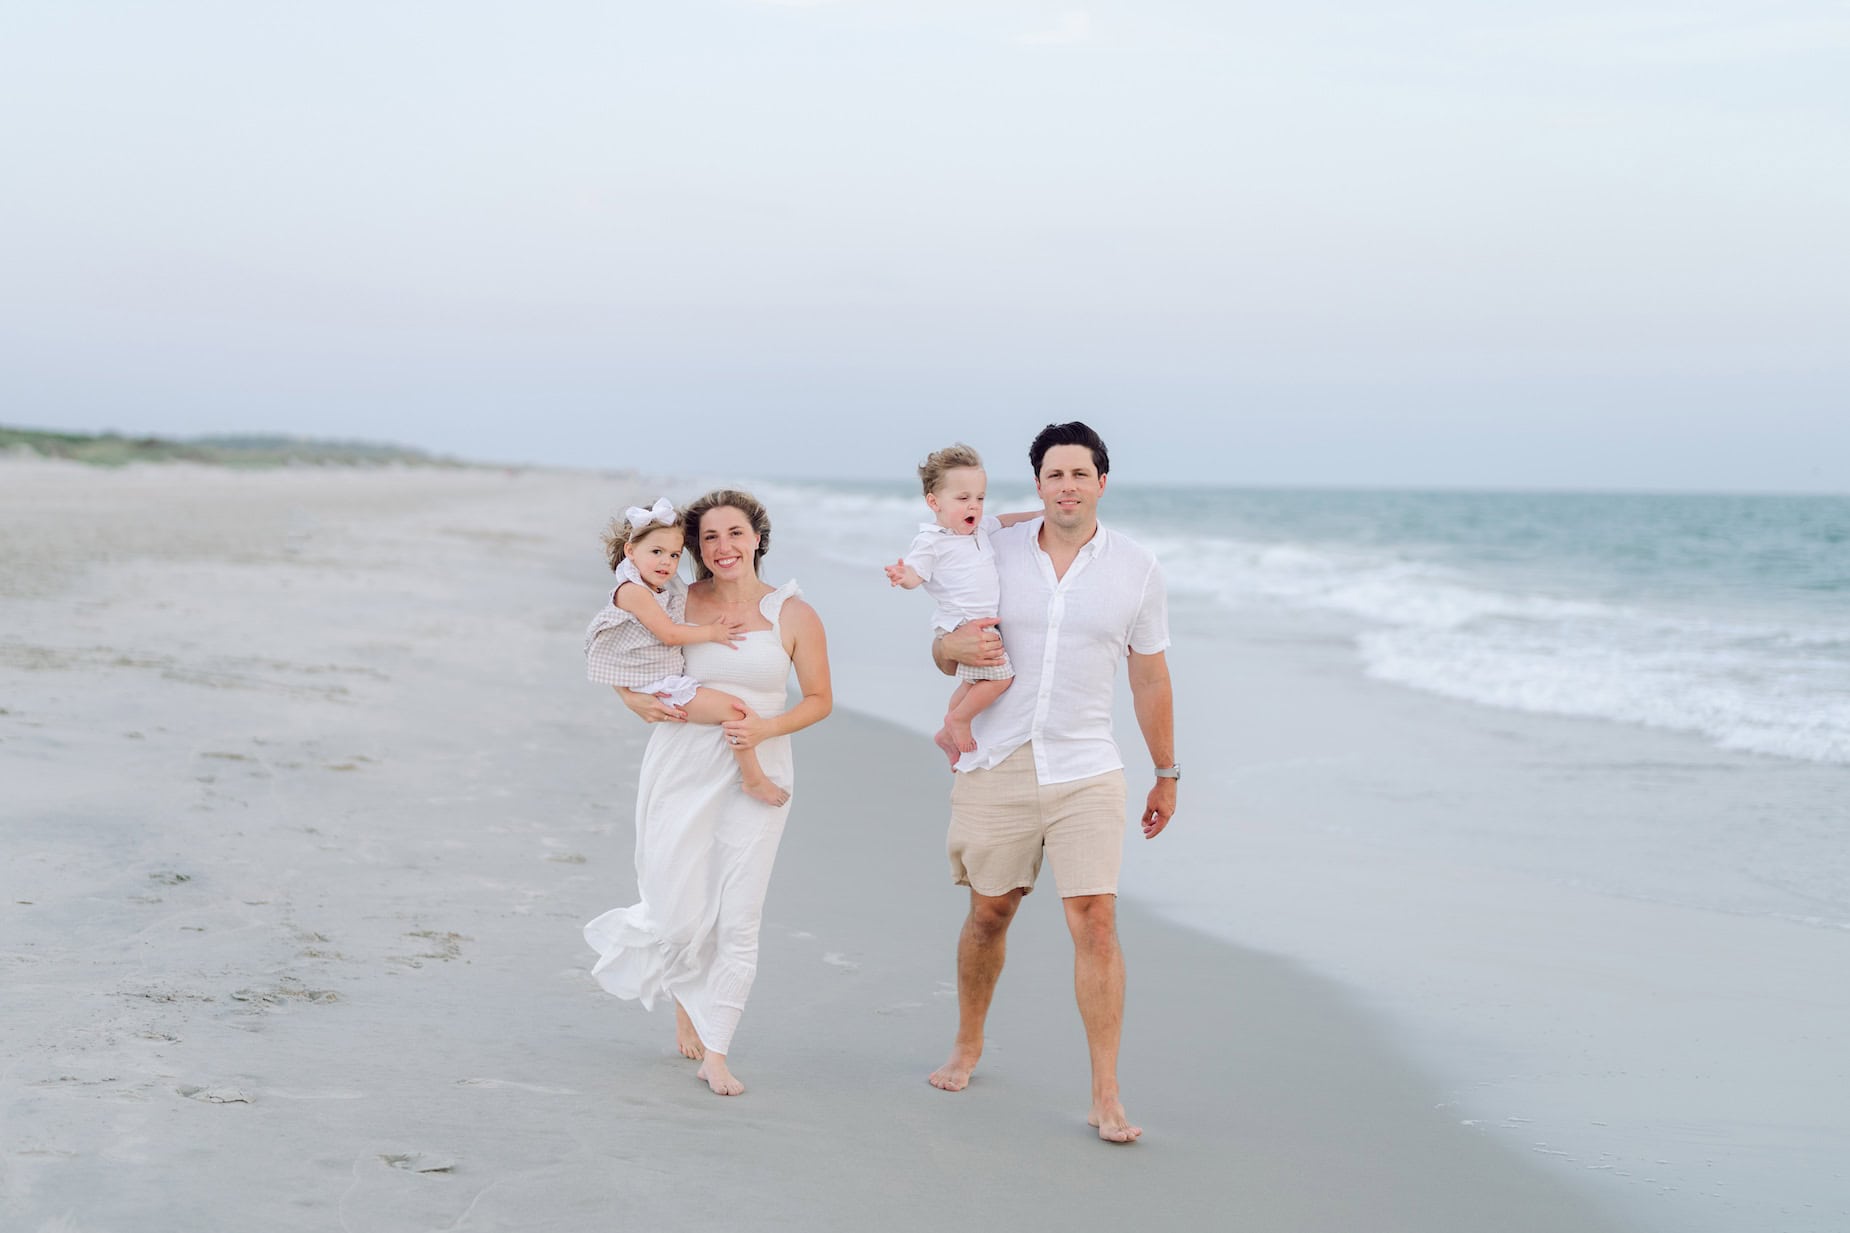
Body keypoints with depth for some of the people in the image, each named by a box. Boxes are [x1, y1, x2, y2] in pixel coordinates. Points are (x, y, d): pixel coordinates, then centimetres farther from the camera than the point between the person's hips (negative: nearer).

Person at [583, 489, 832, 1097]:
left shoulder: (794, 615, -2)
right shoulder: (678, 603, 0)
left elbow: (819, 700, 4)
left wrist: (765, 728, -13)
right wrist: (637, 701, -6)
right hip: (681, 770, 0)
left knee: (738, 920, -3)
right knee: (680, 920, -3)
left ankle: (715, 1053, 9)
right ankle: (686, 995, 32)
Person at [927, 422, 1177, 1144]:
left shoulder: (1136, 570, 1)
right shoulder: (996, 553, 2)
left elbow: (1150, 678, 10)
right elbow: (944, 653, 11)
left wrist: (1167, 774, 14)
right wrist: (956, 646, -14)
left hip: (1085, 771, -1)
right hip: (996, 764, 1)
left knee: (1095, 924, -9)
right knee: (989, 914, 12)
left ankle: (1106, 1098, -4)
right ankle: (967, 1046, 37)